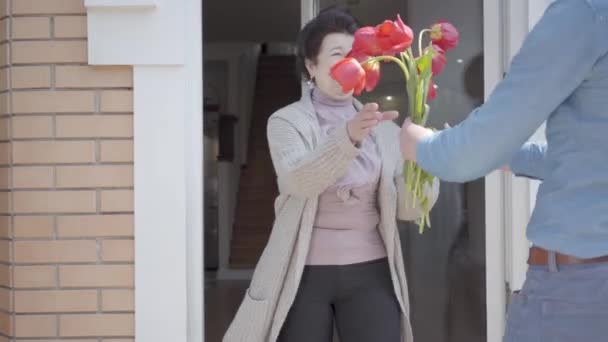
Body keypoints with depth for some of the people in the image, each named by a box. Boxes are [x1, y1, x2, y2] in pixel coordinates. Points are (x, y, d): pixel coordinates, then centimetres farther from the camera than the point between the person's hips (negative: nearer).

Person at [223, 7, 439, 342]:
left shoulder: (383, 128, 9)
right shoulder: (287, 122, -1)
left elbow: (407, 208, 3)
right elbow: (299, 180, -21)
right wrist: (349, 136, -37)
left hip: (370, 273, 2)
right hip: (304, 274, -2)